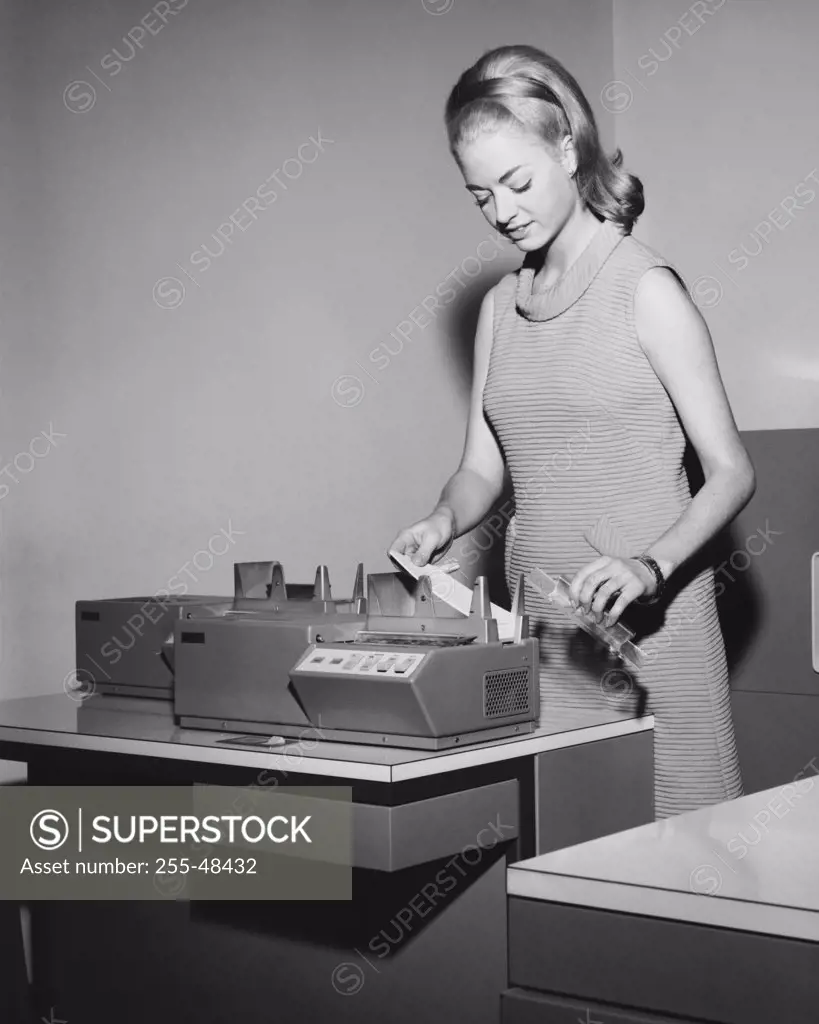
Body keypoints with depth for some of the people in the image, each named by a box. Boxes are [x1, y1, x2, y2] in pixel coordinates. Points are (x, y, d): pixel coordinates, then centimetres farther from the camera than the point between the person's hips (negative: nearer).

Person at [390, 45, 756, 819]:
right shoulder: (501, 305, 10)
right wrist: (444, 522, -9)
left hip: (647, 617, -5)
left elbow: (730, 472, -9)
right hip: (538, 619, 5)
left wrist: (652, 566, -25)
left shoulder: (645, 289, -7)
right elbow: (482, 468, 12)